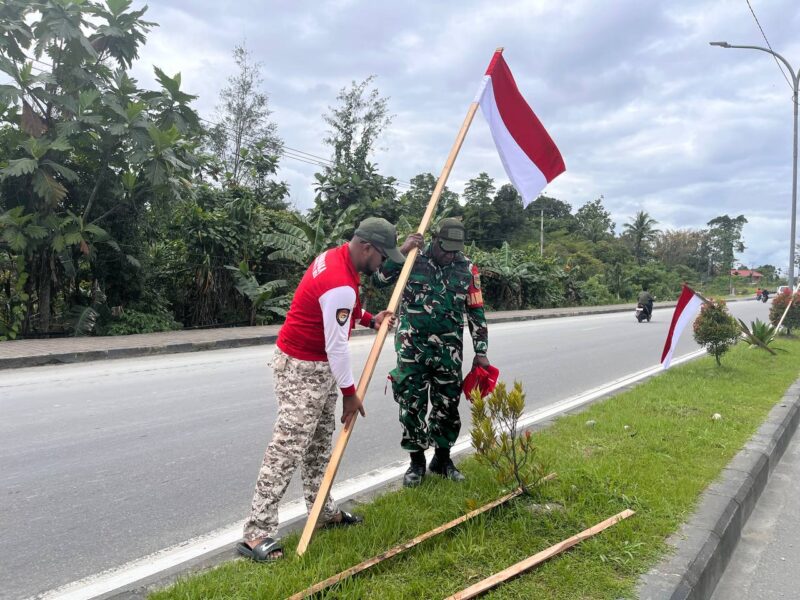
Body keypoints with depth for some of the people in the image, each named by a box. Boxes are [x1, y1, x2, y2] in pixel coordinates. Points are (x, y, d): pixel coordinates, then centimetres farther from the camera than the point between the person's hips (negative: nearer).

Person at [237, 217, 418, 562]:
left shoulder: (336, 256, 4)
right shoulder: (341, 286, -27)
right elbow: (336, 346, -23)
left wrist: (370, 320, 7)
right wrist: (350, 393, -13)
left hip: (320, 366, 10)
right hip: (301, 369, -10)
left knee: (320, 443, 17)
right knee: (288, 449, -9)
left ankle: (324, 511, 29)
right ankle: (257, 533, -2)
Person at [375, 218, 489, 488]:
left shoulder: (467, 269, 2)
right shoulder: (413, 259, -2)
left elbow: (476, 312, 7)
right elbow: (379, 278, -8)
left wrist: (481, 351, 5)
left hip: (448, 350, 2)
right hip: (412, 347, -1)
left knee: (448, 405, 9)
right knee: (412, 405, 5)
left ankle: (443, 459, 29)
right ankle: (417, 461, 22)